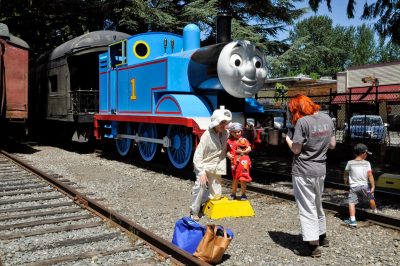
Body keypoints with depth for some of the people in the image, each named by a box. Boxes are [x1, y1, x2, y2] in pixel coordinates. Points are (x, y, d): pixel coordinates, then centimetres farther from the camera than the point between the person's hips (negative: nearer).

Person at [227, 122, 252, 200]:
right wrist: (229, 155, -17)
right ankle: (233, 194, 28)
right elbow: (227, 151, 3)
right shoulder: (229, 141, 5)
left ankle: (243, 194, 16)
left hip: (243, 162, -1)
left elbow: (249, 149, 0)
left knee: (242, 179, 0)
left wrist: (243, 152, -15)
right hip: (234, 162, 1)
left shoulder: (243, 140, 3)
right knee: (235, 179, 12)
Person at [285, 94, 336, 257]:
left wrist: (288, 140, 4)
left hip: (303, 171, -7)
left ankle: (313, 246, 5)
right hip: (320, 169, 7)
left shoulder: (302, 122, -17)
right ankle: (322, 237, 37)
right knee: (317, 205, 23)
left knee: (307, 208, 1)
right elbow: (332, 145, 9)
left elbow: (296, 150, -15)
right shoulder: (327, 119, 3)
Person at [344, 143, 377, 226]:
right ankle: (375, 211, 49)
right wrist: (373, 186, -4)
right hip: (364, 186, 2)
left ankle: (352, 220, -15)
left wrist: (346, 181, 29)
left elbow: (345, 174, 9)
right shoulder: (367, 163, -4)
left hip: (354, 187, -2)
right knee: (371, 199, 26)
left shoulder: (350, 163, -3)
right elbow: (370, 175, -8)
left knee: (351, 203, -3)